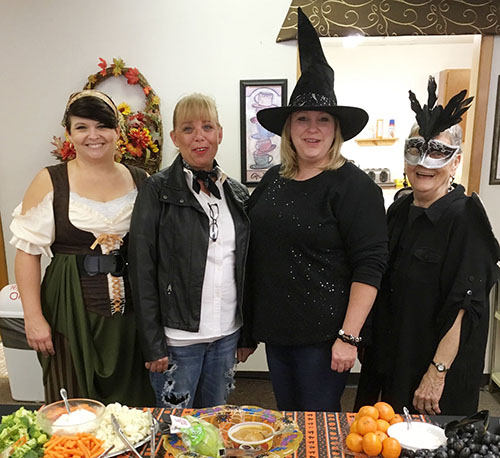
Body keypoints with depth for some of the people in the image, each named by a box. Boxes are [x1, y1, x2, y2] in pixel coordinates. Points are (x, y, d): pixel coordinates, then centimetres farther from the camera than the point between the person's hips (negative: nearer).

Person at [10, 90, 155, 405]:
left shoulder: (141, 181, 4)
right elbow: (28, 252, -4)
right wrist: (34, 317, -8)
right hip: (71, 311, -2)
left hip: (130, 310, 2)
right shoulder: (51, 182, -3)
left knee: (133, 399, 14)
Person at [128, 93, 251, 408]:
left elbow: (245, 268, 10)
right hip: (178, 337, -4)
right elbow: (142, 270, -10)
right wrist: (153, 344, -12)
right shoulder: (158, 191, -8)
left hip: (227, 334, 5)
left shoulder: (237, 193, 6)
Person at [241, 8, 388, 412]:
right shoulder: (274, 180, 5)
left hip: (324, 334, -5)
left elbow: (369, 266, -15)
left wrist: (348, 337, -17)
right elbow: (255, 247, 16)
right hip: (275, 328, 6)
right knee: (286, 419, 21)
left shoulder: (353, 185, -12)